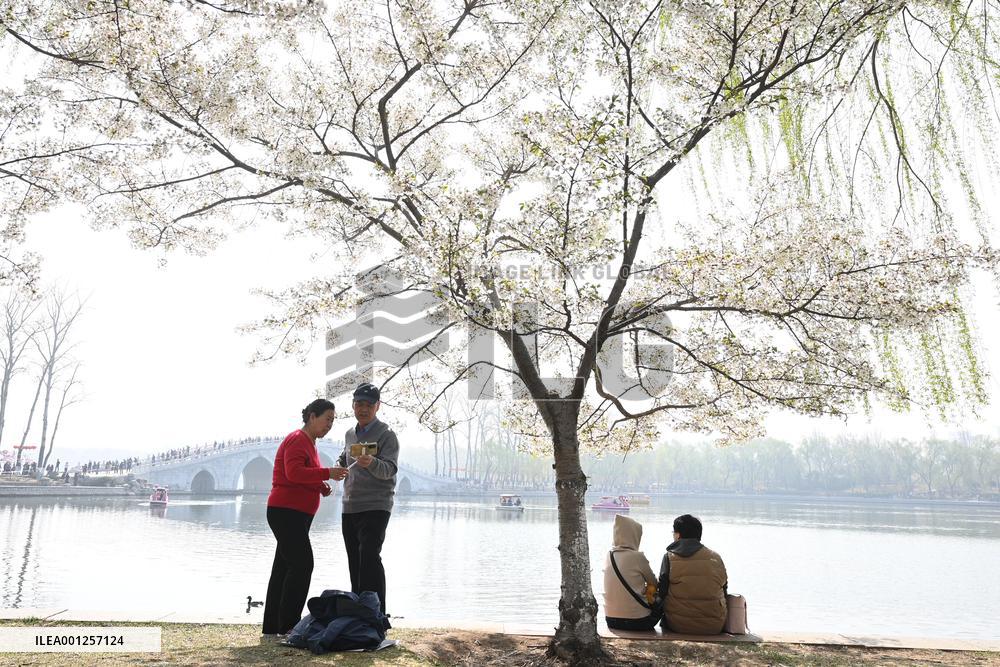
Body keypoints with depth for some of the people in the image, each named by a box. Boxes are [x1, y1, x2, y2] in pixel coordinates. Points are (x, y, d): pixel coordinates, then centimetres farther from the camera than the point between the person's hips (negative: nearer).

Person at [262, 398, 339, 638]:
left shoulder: (309, 443, 20)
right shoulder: (298, 439, -12)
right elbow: (294, 473, -27)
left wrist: (321, 486, 9)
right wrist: (327, 473, -29)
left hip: (296, 514, 10)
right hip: (286, 511, -10)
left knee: (284, 566, 10)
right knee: (302, 564, -11)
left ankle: (272, 627, 15)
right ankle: (287, 626, -6)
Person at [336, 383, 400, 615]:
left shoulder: (386, 434, -7)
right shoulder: (350, 434, 14)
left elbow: (389, 469, -20)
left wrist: (371, 463, -42)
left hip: (375, 507, -7)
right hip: (349, 507, 7)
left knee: (369, 557, -16)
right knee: (355, 561, 12)